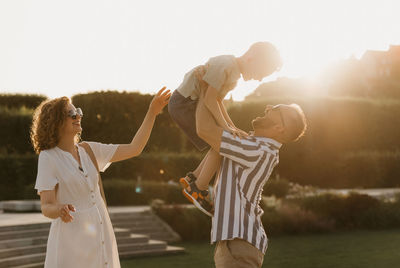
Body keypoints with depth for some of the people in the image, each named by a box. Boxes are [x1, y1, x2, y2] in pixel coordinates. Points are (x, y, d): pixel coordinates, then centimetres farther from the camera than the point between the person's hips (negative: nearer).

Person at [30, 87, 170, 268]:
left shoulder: (89, 150, 9)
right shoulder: (48, 157, -7)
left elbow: (134, 149, 8)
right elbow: (46, 207, -12)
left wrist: (152, 113, 3)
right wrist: (59, 210, -35)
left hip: (101, 235, 6)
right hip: (71, 238, -6)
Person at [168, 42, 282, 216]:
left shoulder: (235, 71, 10)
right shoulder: (224, 65, -21)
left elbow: (218, 101, 15)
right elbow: (210, 99, -23)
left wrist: (233, 128, 8)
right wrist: (226, 127, -23)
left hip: (192, 104, 10)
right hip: (183, 103, -10)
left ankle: (193, 178, 15)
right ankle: (198, 190, -4)